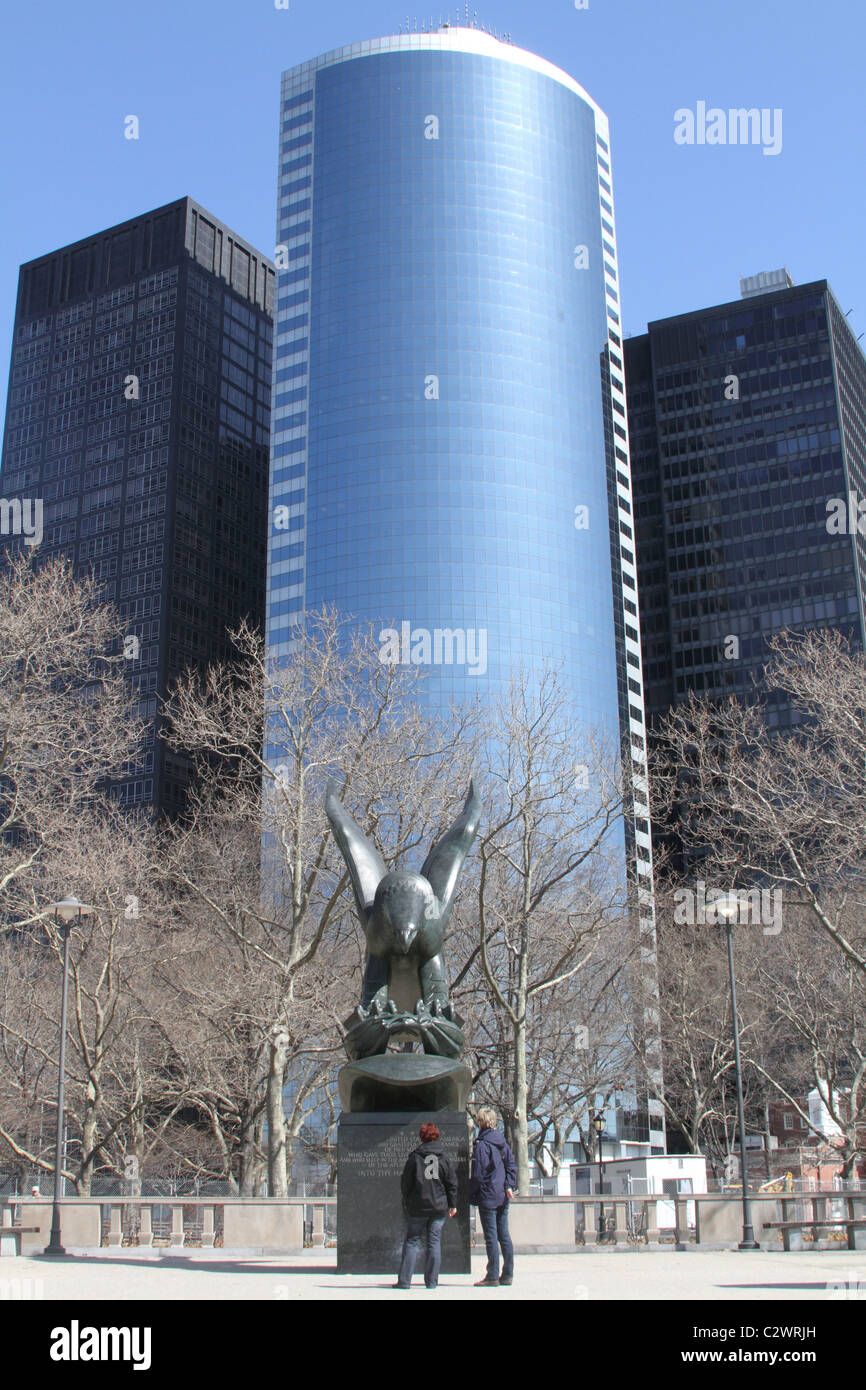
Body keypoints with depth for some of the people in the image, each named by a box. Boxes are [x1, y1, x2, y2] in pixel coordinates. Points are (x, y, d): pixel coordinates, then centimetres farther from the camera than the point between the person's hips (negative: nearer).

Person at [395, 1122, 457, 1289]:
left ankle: (404, 1280, 3)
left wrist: (406, 1202, 13)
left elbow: (405, 1181, 0)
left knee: (412, 1241, 5)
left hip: (417, 1206, -1)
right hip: (439, 1206, 1)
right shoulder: (444, 1157, 2)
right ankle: (431, 1281, 7)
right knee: (435, 1242, 7)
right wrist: (452, 1204, 12)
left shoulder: (414, 1156, -3)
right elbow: (452, 1182, 4)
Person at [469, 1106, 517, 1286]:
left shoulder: (481, 1145, -11)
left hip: (487, 1197, -7)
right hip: (503, 1197, 7)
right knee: (504, 1235, 10)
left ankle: (492, 1277, -3)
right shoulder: (502, 1142, 11)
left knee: (491, 1237, -4)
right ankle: (508, 1275, 13)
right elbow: (511, 1165, 7)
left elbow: (478, 1174, -12)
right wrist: (509, 1186, 0)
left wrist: (472, 1195, -2)